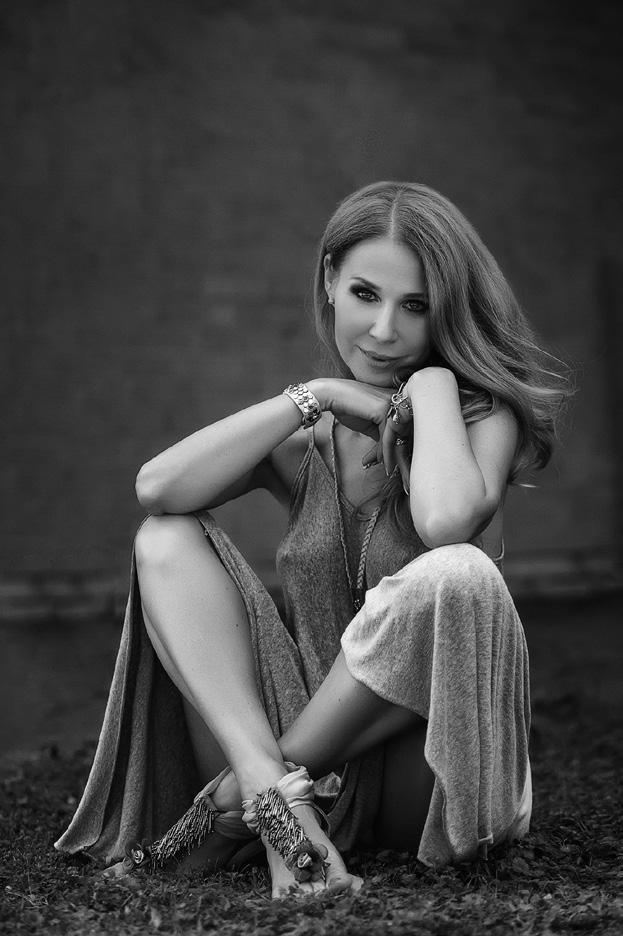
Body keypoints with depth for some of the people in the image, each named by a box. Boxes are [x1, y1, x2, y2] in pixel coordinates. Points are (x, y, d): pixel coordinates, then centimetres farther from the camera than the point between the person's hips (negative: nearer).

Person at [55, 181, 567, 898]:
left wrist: (432, 382, -12)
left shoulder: (484, 417, -2)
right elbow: (157, 488, -13)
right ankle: (271, 787, -29)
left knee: (459, 575, -32)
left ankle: (235, 798, -20)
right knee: (167, 540, -10)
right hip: (311, 743, 3)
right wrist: (311, 397, -12)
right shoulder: (302, 440, 6)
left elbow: (445, 520, -28)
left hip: (416, 777, -3)